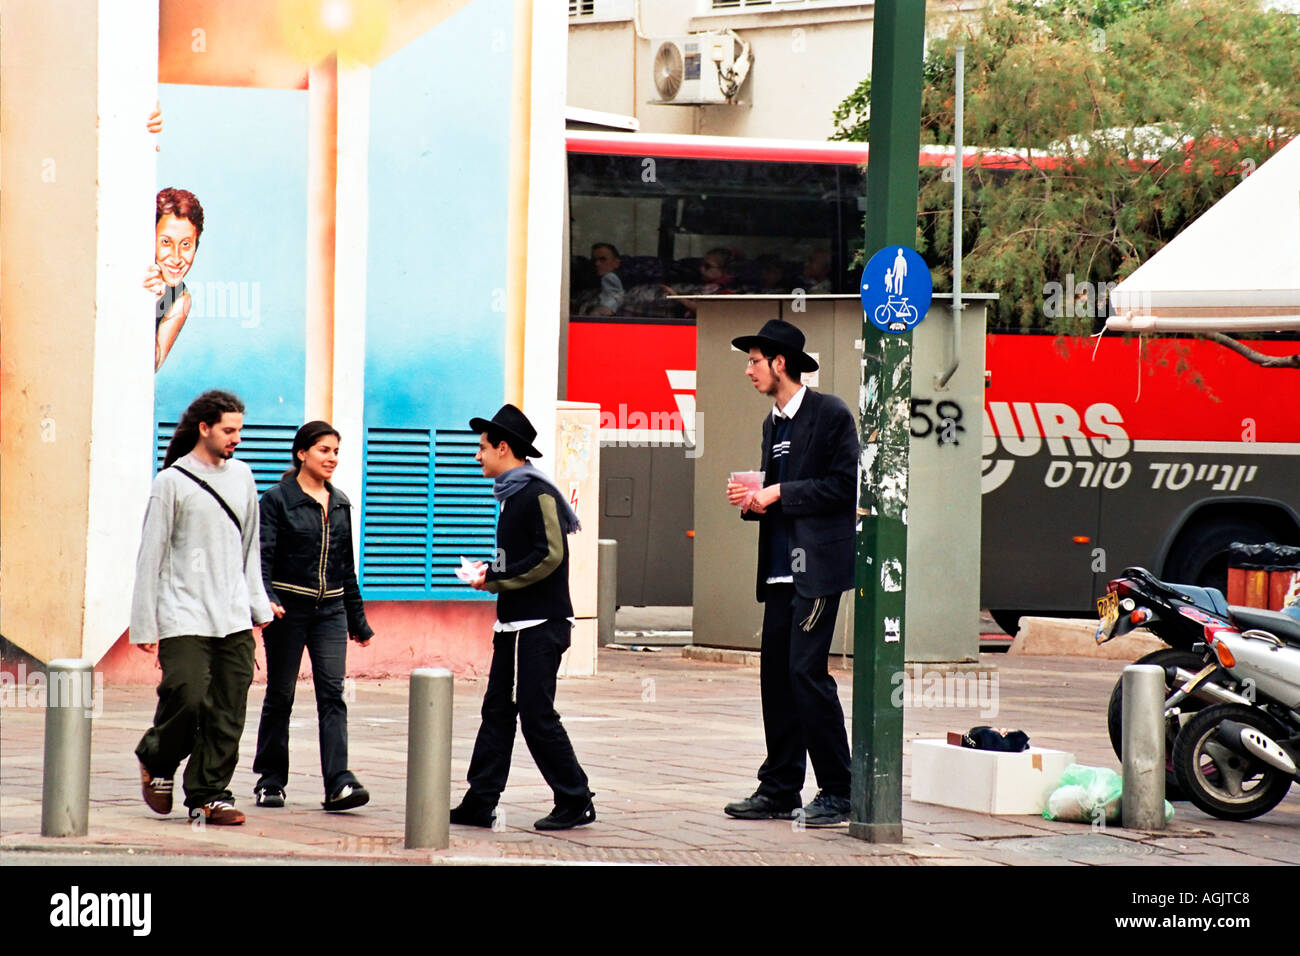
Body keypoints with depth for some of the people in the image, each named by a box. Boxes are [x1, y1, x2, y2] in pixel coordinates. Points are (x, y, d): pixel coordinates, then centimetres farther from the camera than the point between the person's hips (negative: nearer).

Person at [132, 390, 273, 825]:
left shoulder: (242, 477, 15)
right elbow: (150, 556, -1)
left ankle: (210, 794, 5)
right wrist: (144, 625, -3)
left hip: (234, 618, 5)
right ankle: (156, 761, 13)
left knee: (228, 714, -1)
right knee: (188, 696, -14)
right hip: (184, 616, -5)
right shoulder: (172, 482, -1)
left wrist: (259, 604, 18)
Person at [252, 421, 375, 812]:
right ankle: (270, 782, 14)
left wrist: (357, 619, 21)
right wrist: (265, 599, -27)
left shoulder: (340, 504, 14)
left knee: (332, 692, -8)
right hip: (288, 607, -4)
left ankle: (339, 783, -18)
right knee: (280, 695, 3)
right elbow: (263, 556, -10)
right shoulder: (278, 499, -2)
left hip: (330, 609, 4)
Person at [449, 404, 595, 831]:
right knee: (497, 711, 7)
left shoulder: (537, 493, -13)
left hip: (540, 624, -10)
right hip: (514, 624, 10)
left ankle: (575, 802, 1)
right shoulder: (512, 495, 16)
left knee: (536, 714, -8)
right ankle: (480, 804, 8)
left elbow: (549, 557, -20)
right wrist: (489, 573, 6)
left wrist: (493, 579, -15)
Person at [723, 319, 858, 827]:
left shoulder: (830, 414, -7)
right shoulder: (773, 423, 18)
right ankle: (779, 790, 13)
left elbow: (843, 486, -13)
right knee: (775, 672, 7)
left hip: (818, 564, -8)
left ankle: (837, 792, -6)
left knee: (806, 669, -13)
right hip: (781, 569, 8)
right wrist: (753, 500, 4)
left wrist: (779, 494, -13)